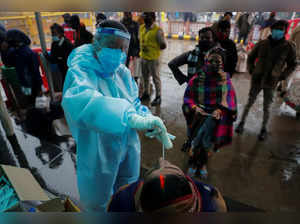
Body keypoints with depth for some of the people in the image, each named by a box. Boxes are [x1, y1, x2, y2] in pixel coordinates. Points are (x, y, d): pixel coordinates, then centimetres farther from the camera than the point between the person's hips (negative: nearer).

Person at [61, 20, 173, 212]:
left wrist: (151, 123, -17)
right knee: (98, 203, 19)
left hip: (129, 147, 6)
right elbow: (78, 99, -46)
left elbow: (134, 103, 3)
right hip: (99, 153, -5)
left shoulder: (123, 72, -3)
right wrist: (130, 117, -59)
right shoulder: (81, 71, -23)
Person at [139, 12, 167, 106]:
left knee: (156, 78, 0)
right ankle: (146, 93, 35)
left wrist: (151, 48, -9)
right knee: (145, 77, 19)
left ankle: (158, 97, 12)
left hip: (153, 58, -7)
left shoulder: (157, 30, -13)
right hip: (143, 57, 7)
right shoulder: (141, 28, 8)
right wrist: (142, 48, 10)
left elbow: (163, 45, -12)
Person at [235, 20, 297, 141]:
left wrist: (281, 77, -4)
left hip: (271, 83, 0)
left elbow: (292, 64, 5)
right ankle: (242, 123, 25)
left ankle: (264, 129, 24)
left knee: (266, 108, 6)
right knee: (249, 103, 8)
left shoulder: (288, 46, -7)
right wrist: (251, 72, 0)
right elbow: (251, 58, 8)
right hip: (256, 81, 1)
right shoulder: (262, 44, -6)